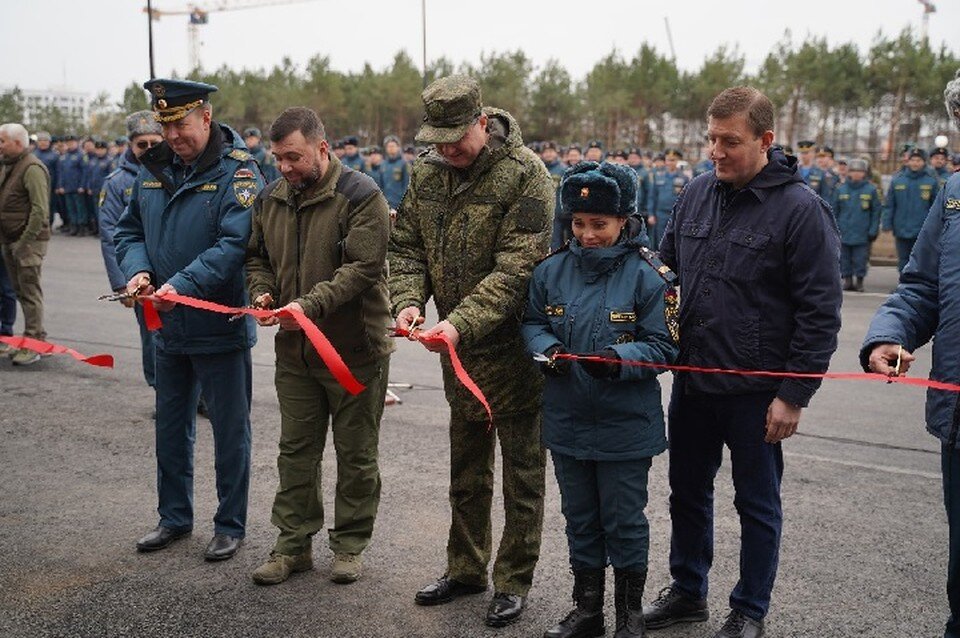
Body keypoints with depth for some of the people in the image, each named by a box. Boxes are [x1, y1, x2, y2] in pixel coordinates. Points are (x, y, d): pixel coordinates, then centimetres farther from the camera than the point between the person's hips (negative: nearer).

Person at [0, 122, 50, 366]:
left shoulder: (32, 168, -15)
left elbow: (40, 210, -21)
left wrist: (25, 242, -21)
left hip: (28, 241, -9)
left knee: (30, 292, -6)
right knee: (20, 291, 12)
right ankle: (37, 337, 21)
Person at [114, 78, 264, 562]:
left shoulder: (237, 172, -13)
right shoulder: (154, 169, 7)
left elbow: (235, 245, -23)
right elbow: (129, 229, 11)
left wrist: (183, 285, -32)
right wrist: (137, 269, -10)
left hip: (220, 326, -6)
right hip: (168, 325, 7)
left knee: (229, 430, 7)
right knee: (171, 426, 18)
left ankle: (230, 526, 21)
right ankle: (174, 518, 34)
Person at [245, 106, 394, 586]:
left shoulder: (360, 196, -13)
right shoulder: (271, 199, 7)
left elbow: (362, 267, -21)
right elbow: (257, 257, 18)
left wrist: (311, 304, -30)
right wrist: (262, 291, -4)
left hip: (354, 348, -5)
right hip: (294, 349, 6)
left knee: (356, 453, 8)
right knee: (296, 450, 12)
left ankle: (350, 543, 23)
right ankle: (294, 544, 24)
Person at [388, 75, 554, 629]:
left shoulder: (525, 176, -18)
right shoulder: (428, 173, 3)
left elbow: (516, 270, -24)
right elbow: (407, 246, 6)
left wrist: (461, 322, -33)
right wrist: (409, 299, -14)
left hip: (514, 349, -6)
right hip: (459, 351, 7)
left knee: (522, 474, 7)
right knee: (467, 469, 20)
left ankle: (514, 582, 22)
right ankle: (466, 569, 36)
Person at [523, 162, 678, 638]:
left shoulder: (647, 275, -12)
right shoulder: (552, 270, 0)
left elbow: (662, 346, -10)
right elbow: (532, 322, 10)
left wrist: (619, 359, -27)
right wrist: (546, 348, -11)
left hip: (626, 425, -4)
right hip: (567, 420, 4)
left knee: (624, 522, 9)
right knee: (579, 518, 18)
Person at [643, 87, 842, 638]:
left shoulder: (801, 208, -13)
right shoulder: (698, 194, 4)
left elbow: (821, 312, -14)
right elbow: (666, 270, 16)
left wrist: (794, 395, -15)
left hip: (756, 391, -6)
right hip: (691, 382, 6)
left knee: (757, 503, 11)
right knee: (688, 491, 18)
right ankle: (688, 592, 37)